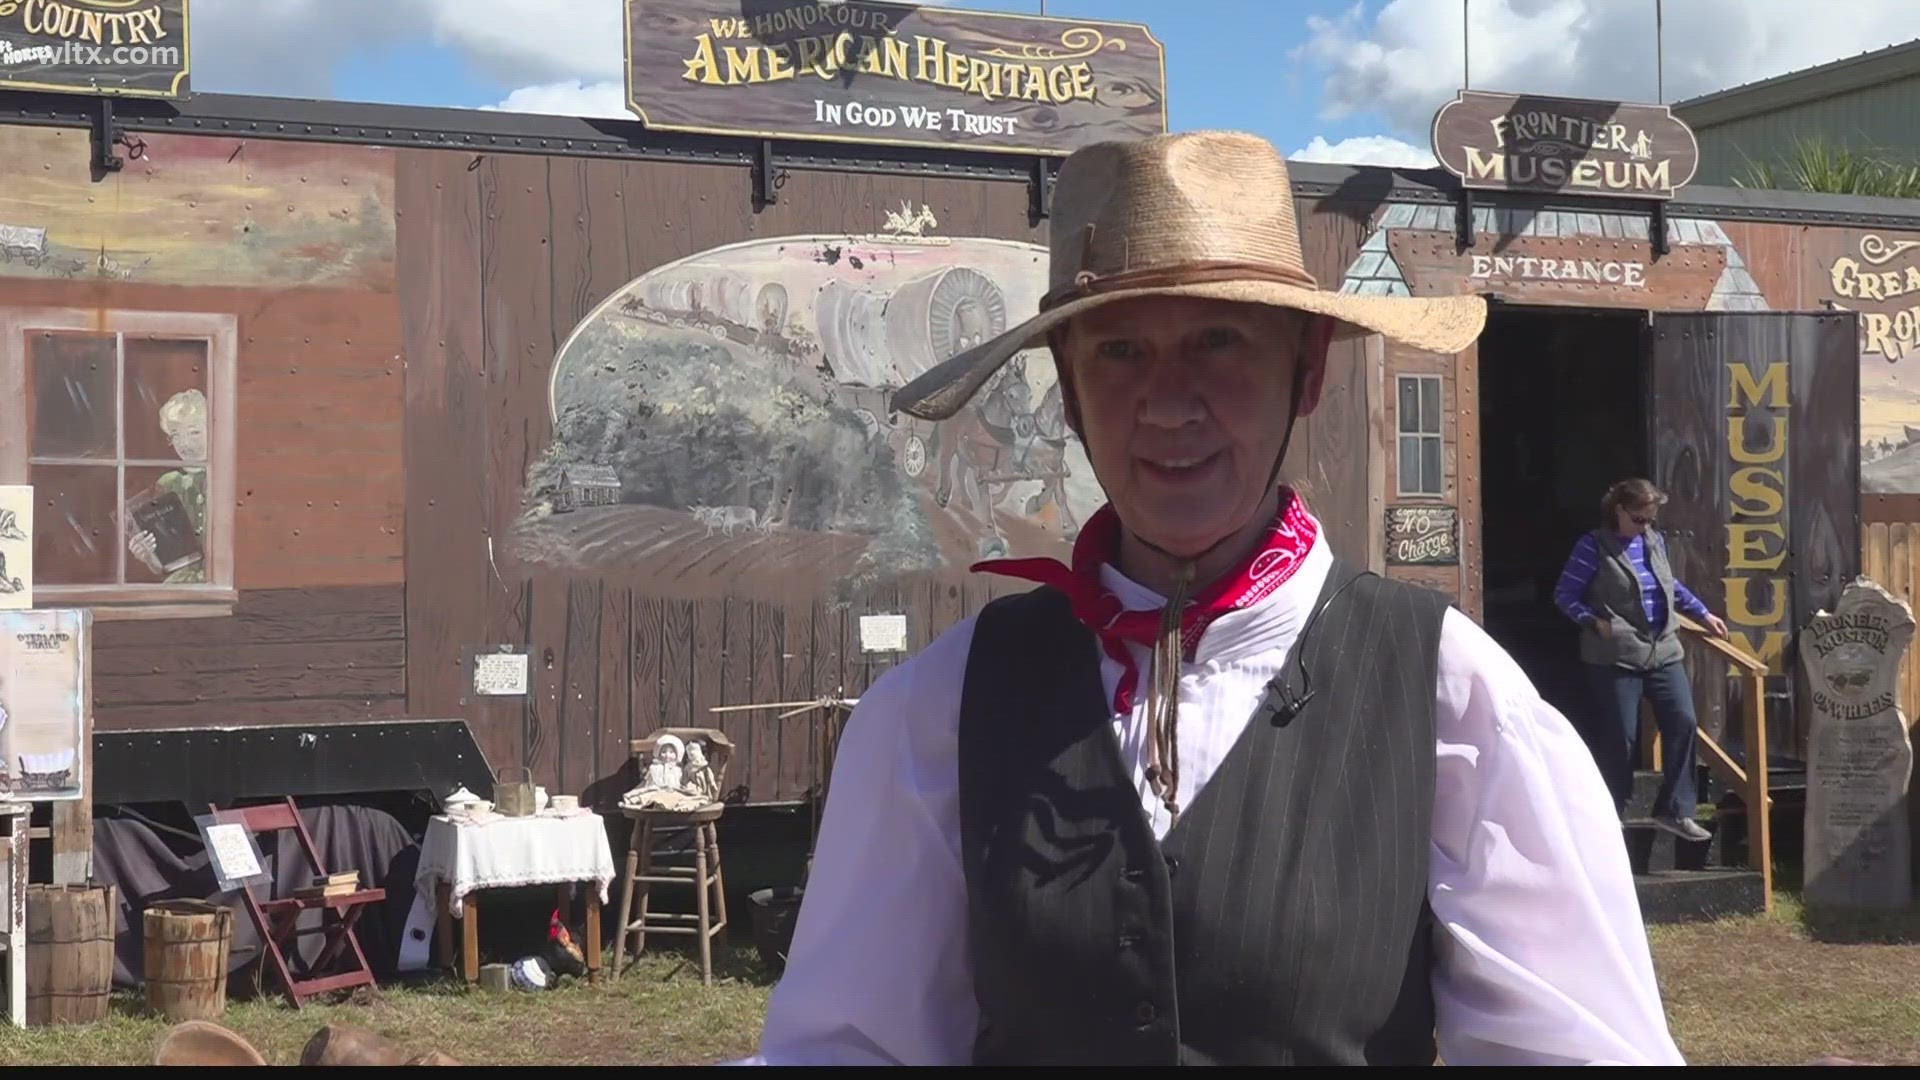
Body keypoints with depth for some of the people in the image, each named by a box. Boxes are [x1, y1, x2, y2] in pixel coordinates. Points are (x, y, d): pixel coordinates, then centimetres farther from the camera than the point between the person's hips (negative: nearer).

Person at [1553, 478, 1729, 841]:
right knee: (1620, 739, -2)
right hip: (1616, 657, -6)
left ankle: (1675, 809, 7)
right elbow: (1564, 595, -7)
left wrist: (1703, 614, 26)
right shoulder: (1594, 546, -8)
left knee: (1683, 723, -4)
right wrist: (1594, 622, -19)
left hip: (1664, 652, 6)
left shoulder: (1655, 541, 11)